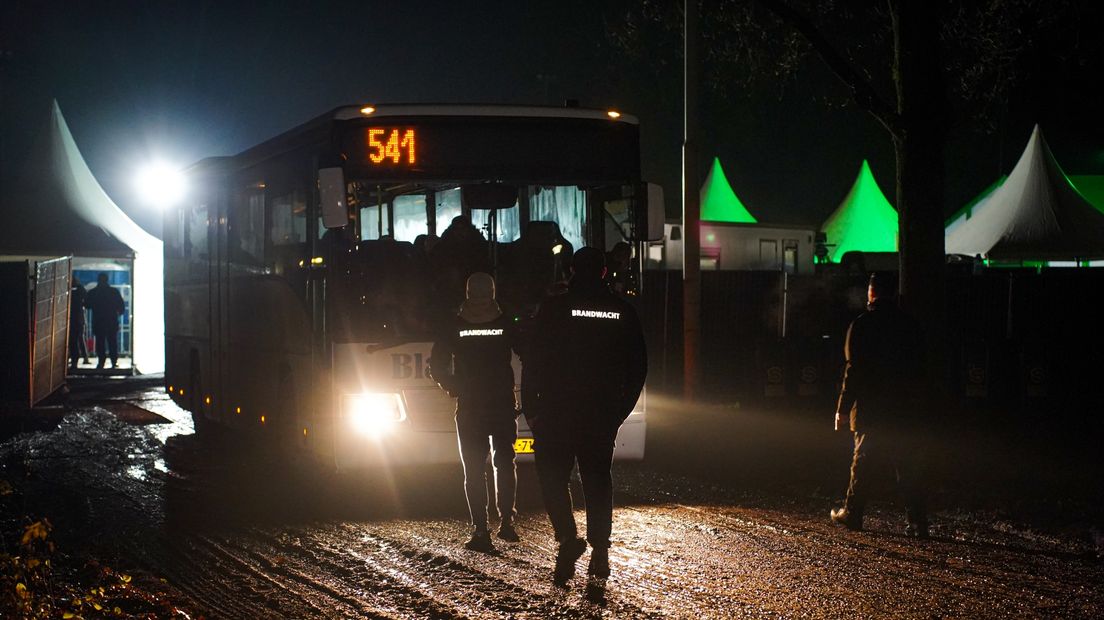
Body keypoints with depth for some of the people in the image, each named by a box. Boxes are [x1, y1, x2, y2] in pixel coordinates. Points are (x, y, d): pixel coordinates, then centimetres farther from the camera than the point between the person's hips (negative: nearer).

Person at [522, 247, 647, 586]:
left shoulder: (554, 308, -6)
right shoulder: (623, 311, 5)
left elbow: (534, 361, -8)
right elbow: (638, 367, 9)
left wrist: (530, 408, 0)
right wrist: (621, 410, 17)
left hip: (557, 410, -3)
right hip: (603, 414, 3)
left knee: (552, 476, 4)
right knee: (598, 478, 12)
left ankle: (567, 537, -16)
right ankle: (600, 551, 10)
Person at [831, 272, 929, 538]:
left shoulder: (861, 325, -9)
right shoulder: (911, 325, 4)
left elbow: (854, 371, -11)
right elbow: (919, 369, 7)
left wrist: (842, 410, -7)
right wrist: (914, 402, 15)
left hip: (870, 409, -3)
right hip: (904, 411, 3)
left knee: (862, 463, 9)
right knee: (908, 467, 4)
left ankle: (852, 514, 19)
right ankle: (918, 522, -1)